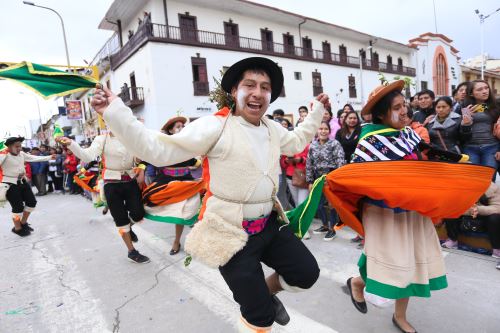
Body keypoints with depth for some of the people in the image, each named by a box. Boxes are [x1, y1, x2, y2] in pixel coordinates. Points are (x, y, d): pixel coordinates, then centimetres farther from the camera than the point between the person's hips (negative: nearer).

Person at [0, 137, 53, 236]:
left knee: (32, 202, 11)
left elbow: (35, 158, 9)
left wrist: (50, 157, 5)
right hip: (10, 184, -7)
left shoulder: (21, 154, 4)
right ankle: (17, 228, 22)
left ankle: (23, 223, 32)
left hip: (22, 181, 7)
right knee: (18, 207, -1)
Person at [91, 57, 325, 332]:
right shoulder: (215, 126, -16)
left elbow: (297, 142, 29)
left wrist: (316, 111, 30)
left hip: (269, 224, 7)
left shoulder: (273, 129, 7)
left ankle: (268, 292, 43)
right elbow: (157, 150, -18)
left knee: (307, 273, 15)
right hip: (232, 233, -7)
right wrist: (114, 112, -24)